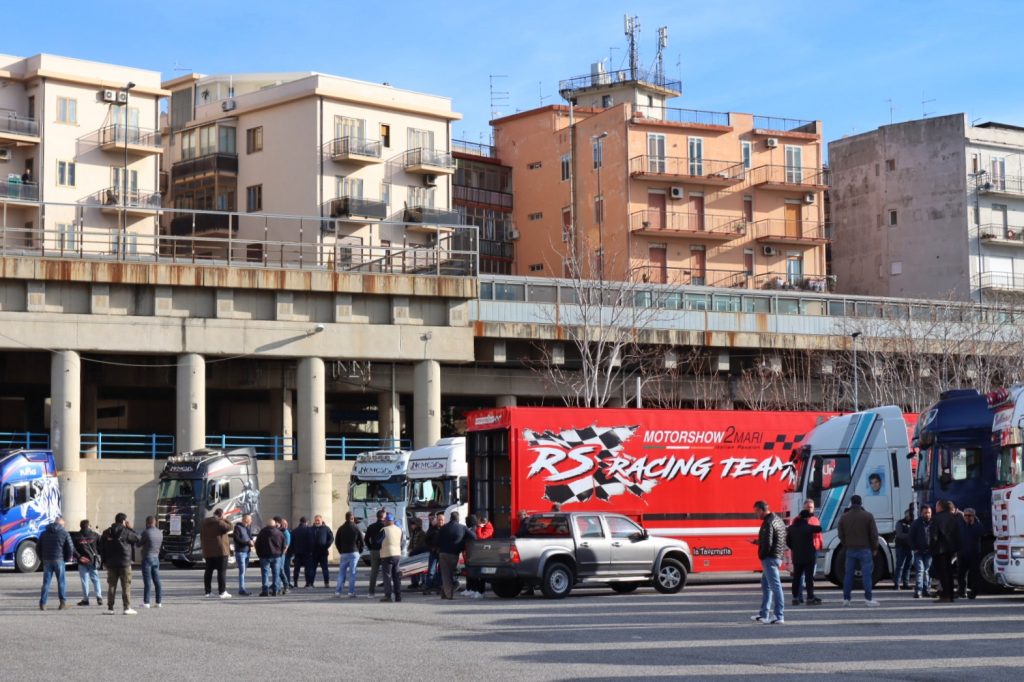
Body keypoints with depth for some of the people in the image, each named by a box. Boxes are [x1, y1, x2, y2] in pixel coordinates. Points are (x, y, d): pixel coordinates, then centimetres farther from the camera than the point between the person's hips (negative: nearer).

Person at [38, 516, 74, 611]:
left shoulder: (44, 533, 11)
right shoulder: (64, 533, -2)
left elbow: (39, 548, 12)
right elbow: (70, 548, -5)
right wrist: (67, 558, 8)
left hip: (47, 560, 3)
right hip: (59, 560, -3)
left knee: (46, 582, 5)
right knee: (62, 581, 5)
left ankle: (43, 603, -1)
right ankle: (63, 602, 3)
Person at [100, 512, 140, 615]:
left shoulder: (107, 532, 7)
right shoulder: (125, 532, -10)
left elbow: (101, 547, 9)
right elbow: (137, 538, -4)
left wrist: (105, 560, 15)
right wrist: (130, 529, 6)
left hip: (111, 563, 4)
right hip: (124, 562, -4)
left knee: (111, 585, 8)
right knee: (126, 586, 0)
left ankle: (110, 608, 6)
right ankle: (127, 607, -2)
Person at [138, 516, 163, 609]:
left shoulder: (146, 532, -13)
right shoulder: (160, 533, 8)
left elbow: (139, 544, -6)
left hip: (147, 558, -6)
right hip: (156, 558, 6)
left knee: (147, 581, -5)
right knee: (157, 581, 8)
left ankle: (146, 602, -5)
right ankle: (159, 602, 7)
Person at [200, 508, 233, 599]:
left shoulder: (204, 523, 13)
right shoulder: (219, 523, -12)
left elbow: (202, 537, 16)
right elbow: (230, 528, -14)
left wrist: (204, 548, 21)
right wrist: (225, 520, -4)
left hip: (208, 551, 7)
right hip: (220, 551, -7)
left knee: (208, 571, 11)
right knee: (221, 571, -4)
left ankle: (207, 592, 10)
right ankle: (222, 592, -9)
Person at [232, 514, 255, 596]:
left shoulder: (248, 527, 13)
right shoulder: (238, 527, -10)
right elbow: (236, 539, -15)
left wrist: (251, 541, -1)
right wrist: (248, 542, -16)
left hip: (247, 551, 7)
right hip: (240, 552, -7)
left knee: (243, 571, 10)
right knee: (242, 571, -10)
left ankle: (242, 589, 14)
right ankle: (242, 589, -8)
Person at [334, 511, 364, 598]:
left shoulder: (341, 528, 3)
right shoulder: (356, 528, -3)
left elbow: (336, 542, 5)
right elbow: (361, 541, -2)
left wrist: (340, 551, 13)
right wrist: (359, 551, 9)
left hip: (344, 553, 2)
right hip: (354, 553, -2)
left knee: (341, 573, 8)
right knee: (352, 573, 0)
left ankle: (338, 592, 3)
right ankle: (351, 592, -3)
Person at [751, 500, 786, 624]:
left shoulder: (768, 523, -19)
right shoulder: (778, 519, 12)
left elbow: (767, 543, -23)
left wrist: (761, 555, -7)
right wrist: (757, 541, 20)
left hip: (770, 558, -11)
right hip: (778, 556, 11)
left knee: (775, 586, -8)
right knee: (766, 585, 19)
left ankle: (779, 616, -7)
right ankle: (763, 615, 26)